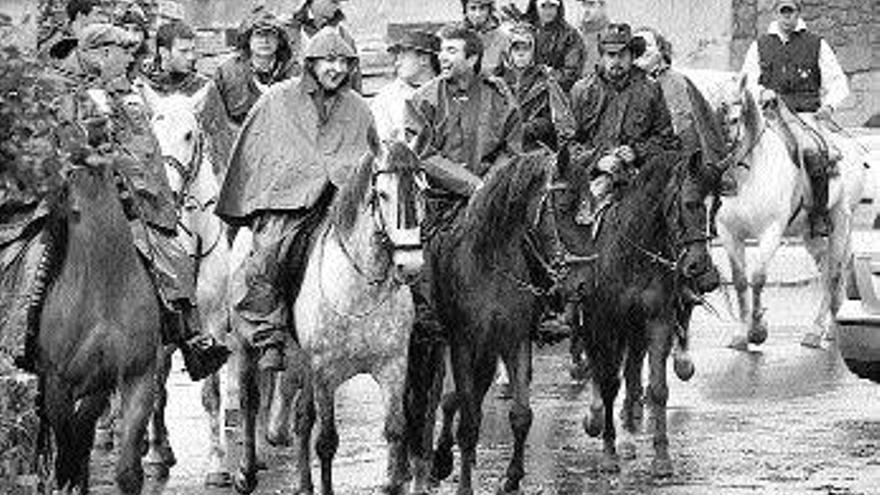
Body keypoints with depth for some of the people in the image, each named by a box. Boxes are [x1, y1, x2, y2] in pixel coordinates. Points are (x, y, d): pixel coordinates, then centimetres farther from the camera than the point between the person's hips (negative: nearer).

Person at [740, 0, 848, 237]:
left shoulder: (817, 45, 13)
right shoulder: (760, 46, 17)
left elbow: (837, 82, 12)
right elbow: (746, 81, 15)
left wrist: (829, 104, -8)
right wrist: (760, 93, -8)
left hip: (806, 115, -2)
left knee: (815, 151, -32)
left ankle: (820, 214, -22)